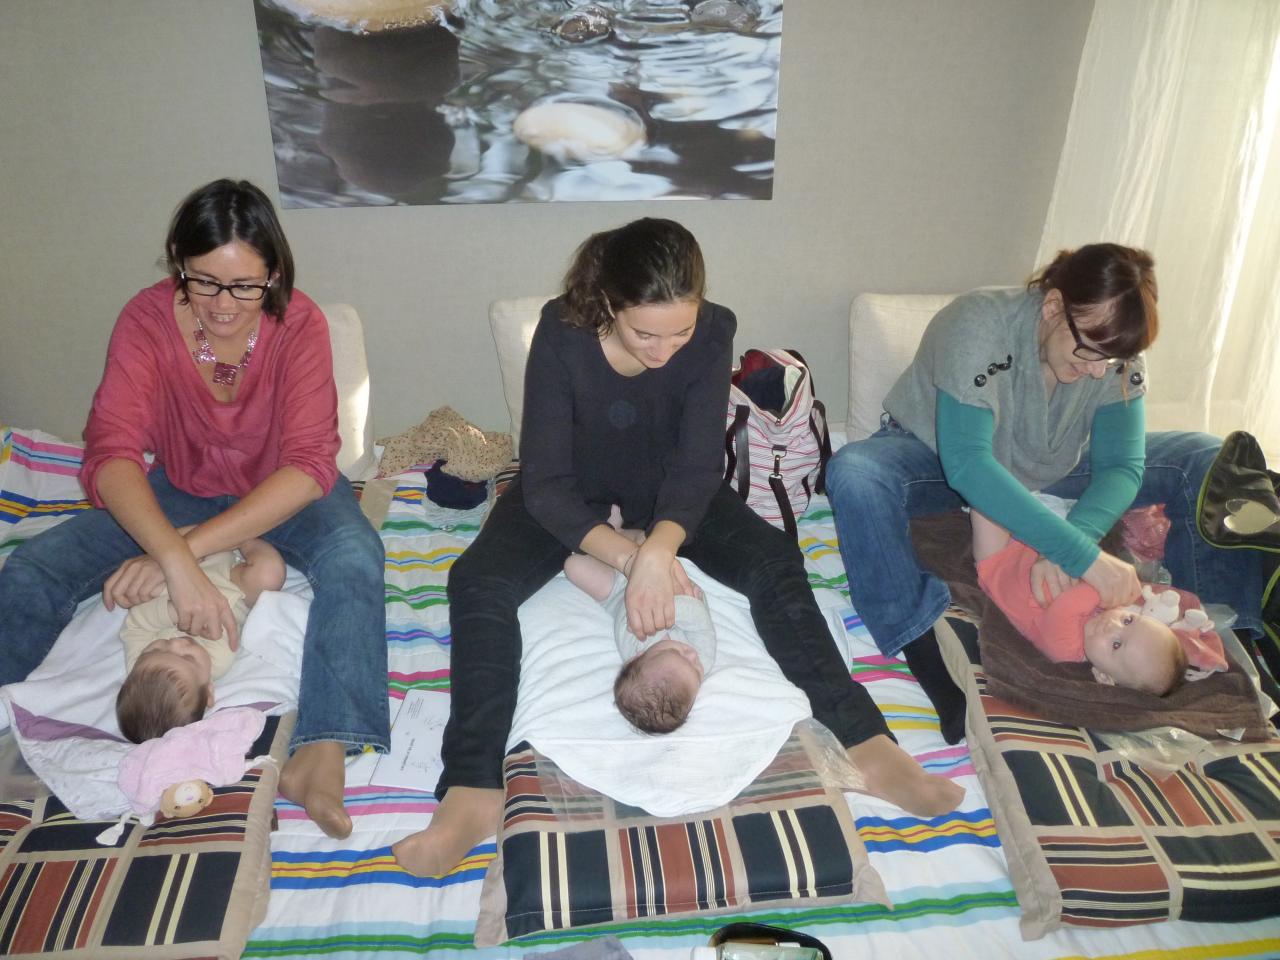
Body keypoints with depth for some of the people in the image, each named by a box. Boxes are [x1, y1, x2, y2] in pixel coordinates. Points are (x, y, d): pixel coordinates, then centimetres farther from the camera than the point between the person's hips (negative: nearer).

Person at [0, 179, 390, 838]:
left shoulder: (299, 324, -23)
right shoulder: (147, 320, -19)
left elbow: (308, 466, -31)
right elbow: (110, 454, -29)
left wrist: (186, 548, -40)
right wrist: (178, 562, -46)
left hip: (281, 491, -2)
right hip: (179, 490, 3)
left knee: (353, 559, -34)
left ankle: (321, 754, -41)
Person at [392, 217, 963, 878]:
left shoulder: (713, 332, -23)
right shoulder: (561, 334, -28)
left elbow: (697, 466, -25)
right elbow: (544, 484, -29)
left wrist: (658, 549, -44)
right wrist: (629, 556, -43)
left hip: (666, 489, 1)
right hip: (572, 494, -1)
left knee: (774, 560, -20)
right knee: (477, 582, -25)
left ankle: (867, 746, -18)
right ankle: (473, 793, -30)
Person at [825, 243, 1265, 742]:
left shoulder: (1116, 350, -16)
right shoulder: (979, 325, -33)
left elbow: (1121, 466, -19)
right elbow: (966, 466, -41)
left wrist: (1067, 545, -39)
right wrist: (1082, 554, -45)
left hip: (1050, 468, 5)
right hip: (935, 457, -4)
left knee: (1207, 460, -8)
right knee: (854, 475, -39)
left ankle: (1243, 629, -7)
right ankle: (931, 663, -38)